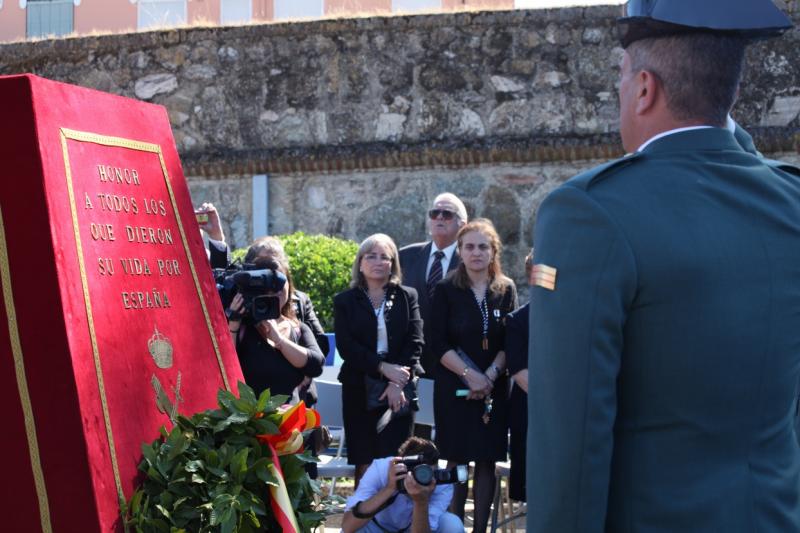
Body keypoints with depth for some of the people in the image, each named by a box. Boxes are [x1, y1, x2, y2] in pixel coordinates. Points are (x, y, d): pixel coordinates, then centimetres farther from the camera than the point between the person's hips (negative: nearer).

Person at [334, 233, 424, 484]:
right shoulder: (345, 301, 9)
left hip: (398, 392, 0)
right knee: (364, 466, -3)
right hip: (359, 391, 0)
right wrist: (383, 367, -15)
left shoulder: (407, 297, 10)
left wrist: (398, 383, -12)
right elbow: (346, 346, -4)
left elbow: (414, 342, 1)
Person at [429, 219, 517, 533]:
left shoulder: (506, 290, 6)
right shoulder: (446, 291, -1)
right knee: (457, 459, -2)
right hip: (454, 388, -2)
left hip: (495, 388, 2)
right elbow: (439, 344, -6)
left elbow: (511, 342, 2)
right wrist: (470, 375, -17)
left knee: (487, 460, 2)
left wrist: (490, 375, -12)